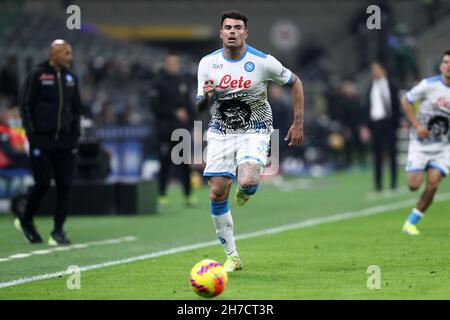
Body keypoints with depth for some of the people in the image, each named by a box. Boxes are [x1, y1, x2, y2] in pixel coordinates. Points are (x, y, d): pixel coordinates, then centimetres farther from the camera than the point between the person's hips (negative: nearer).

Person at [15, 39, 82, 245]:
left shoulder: (70, 77, 12)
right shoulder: (37, 76, -4)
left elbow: (76, 108, 19)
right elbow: (25, 106, -4)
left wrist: (75, 133, 9)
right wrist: (32, 134, -10)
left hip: (65, 140, 5)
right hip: (42, 140, -5)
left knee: (65, 185, -1)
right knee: (42, 183, -5)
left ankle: (58, 231, 5)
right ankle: (25, 221, 18)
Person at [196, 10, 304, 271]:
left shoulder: (263, 62, -12)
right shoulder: (208, 63, -3)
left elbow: (295, 83, 3)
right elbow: (201, 107, 5)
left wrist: (298, 123, 0)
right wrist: (206, 96, -20)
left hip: (255, 133, -3)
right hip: (220, 133, 3)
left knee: (247, 182, -29)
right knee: (217, 194, -6)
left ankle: (245, 190, 13)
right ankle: (232, 256, 9)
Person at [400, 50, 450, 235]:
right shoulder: (429, 85, -11)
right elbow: (405, 101, -1)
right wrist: (417, 125, -11)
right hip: (420, 143, -2)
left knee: (433, 185, -12)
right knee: (414, 185, -8)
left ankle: (411, 222, 3)